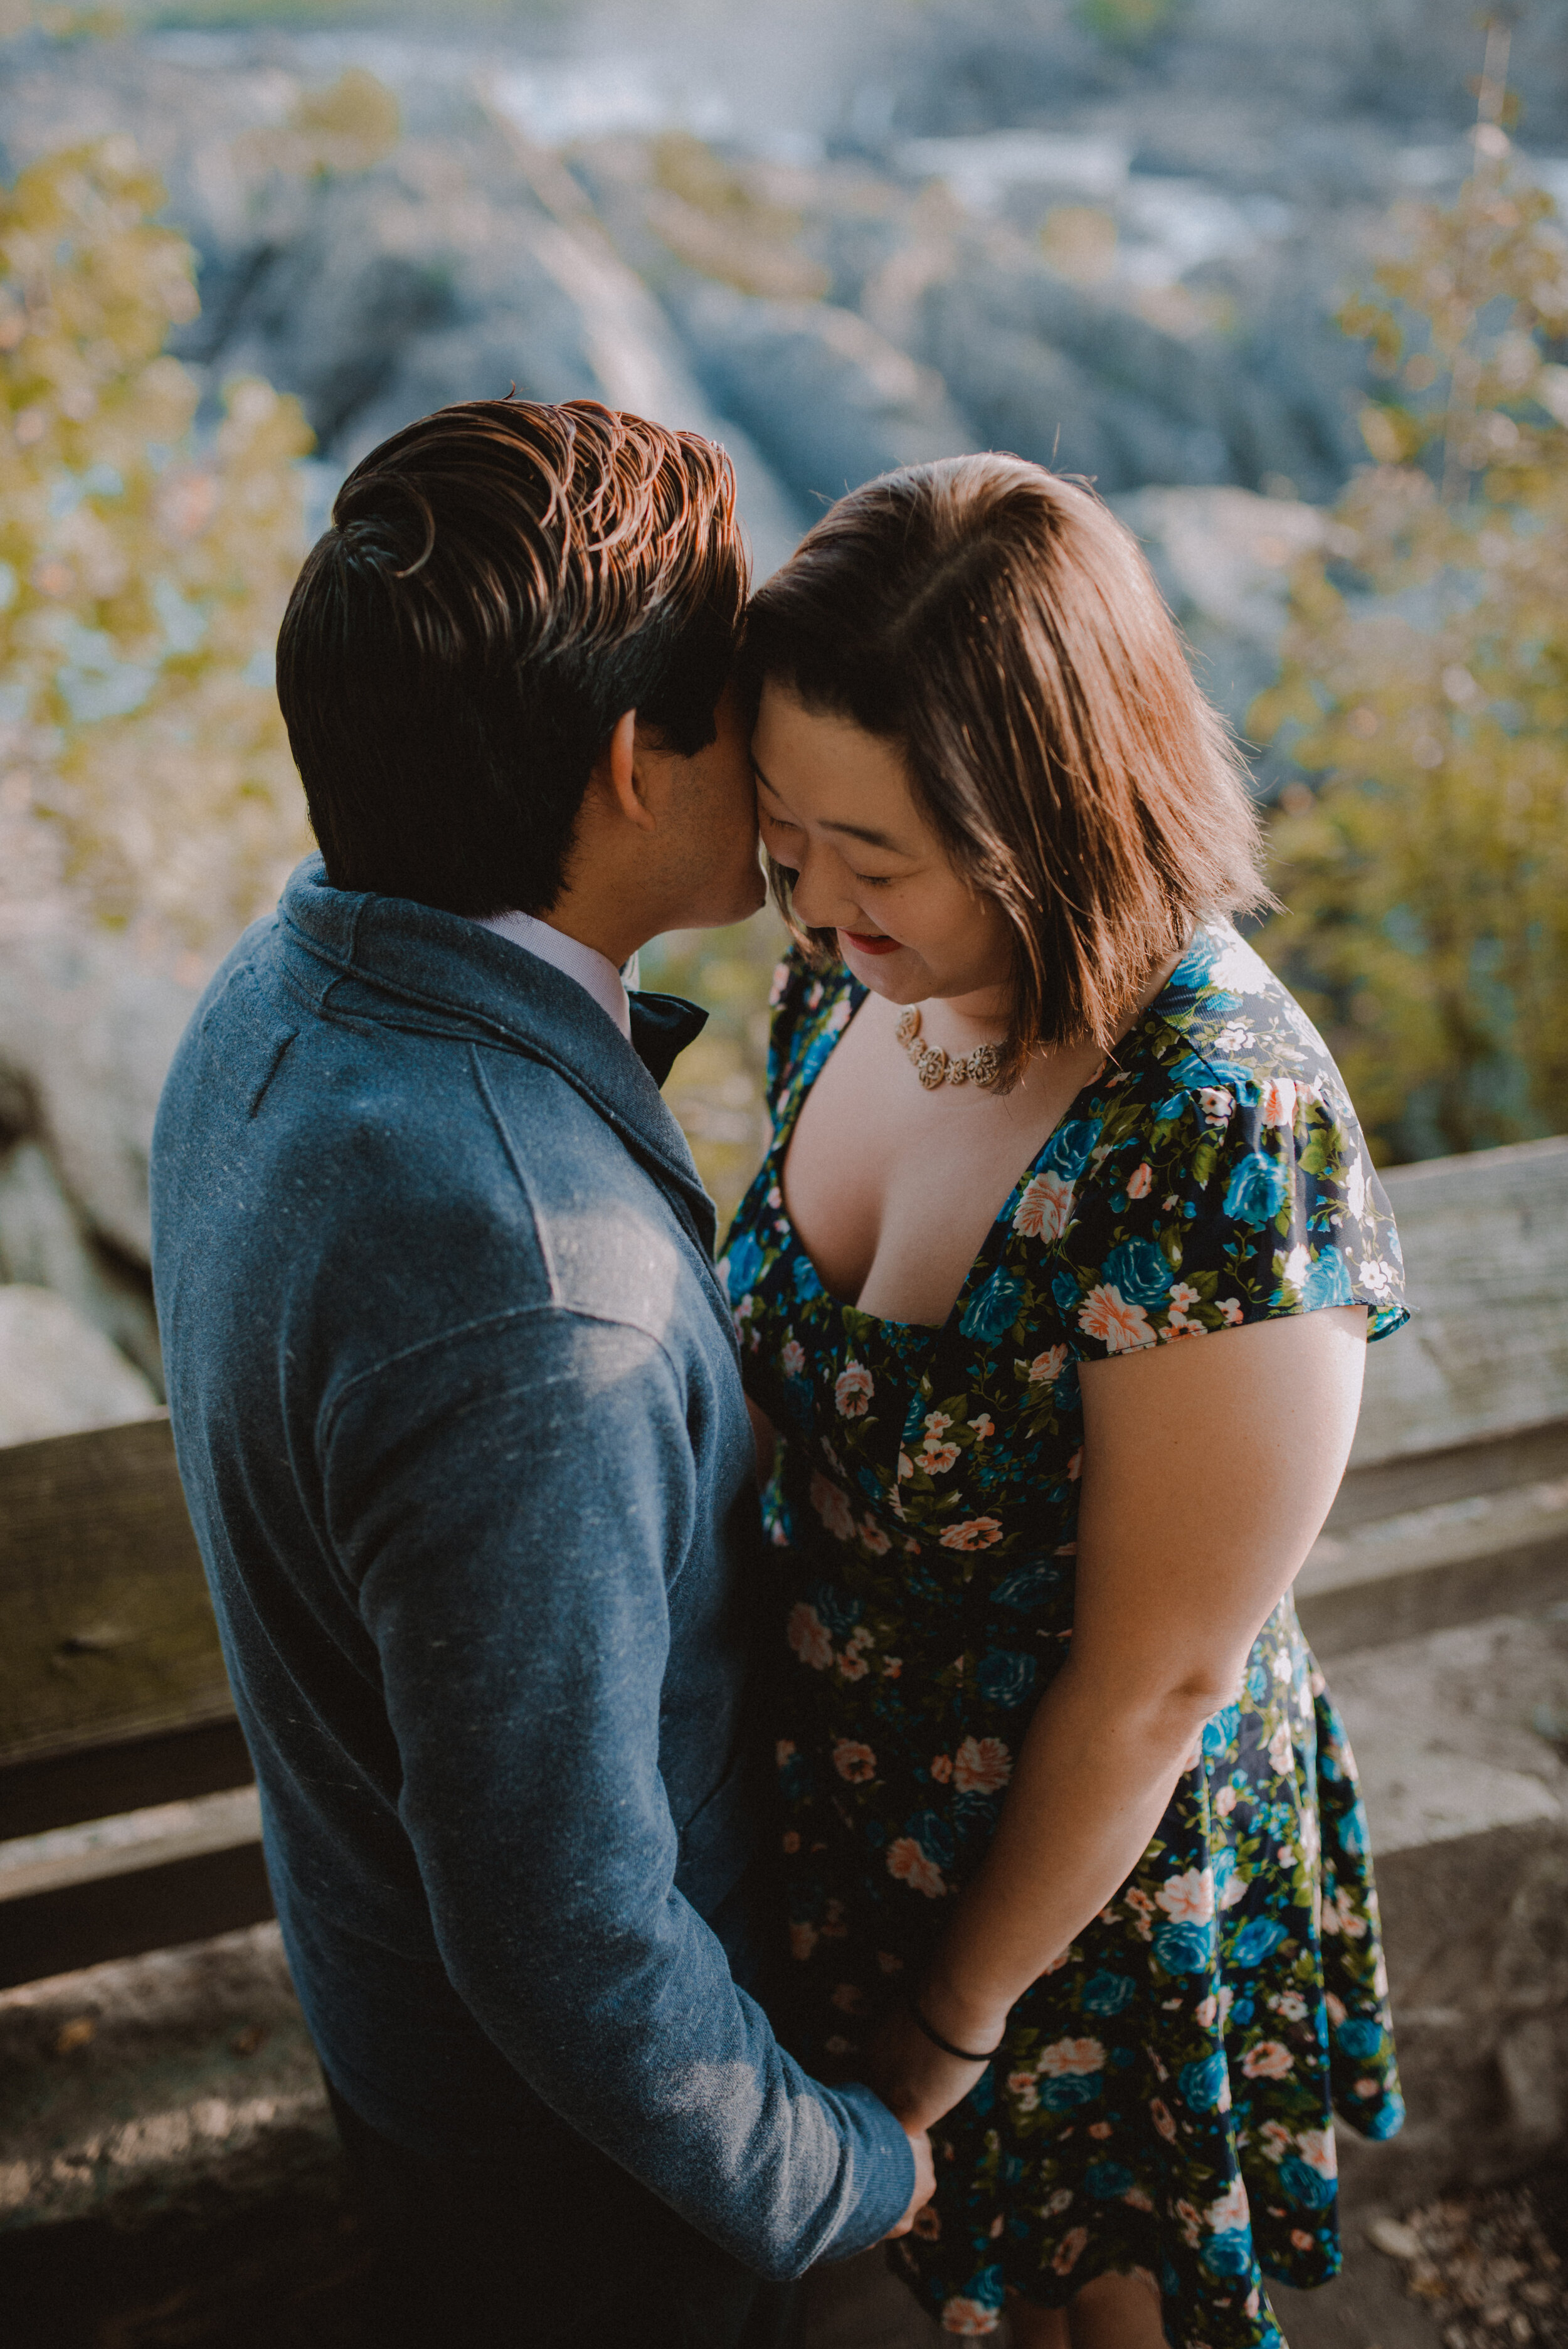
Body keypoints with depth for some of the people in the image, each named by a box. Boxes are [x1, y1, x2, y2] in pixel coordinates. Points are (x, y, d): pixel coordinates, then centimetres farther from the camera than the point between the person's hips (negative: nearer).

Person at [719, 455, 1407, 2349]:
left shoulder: (1224, 1144, -35)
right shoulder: (857, 981, -13)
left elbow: (1154, 1681, -24)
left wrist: (955, 2019, -11)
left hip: (1094, 1868, -5)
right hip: (830, 1790, 6)